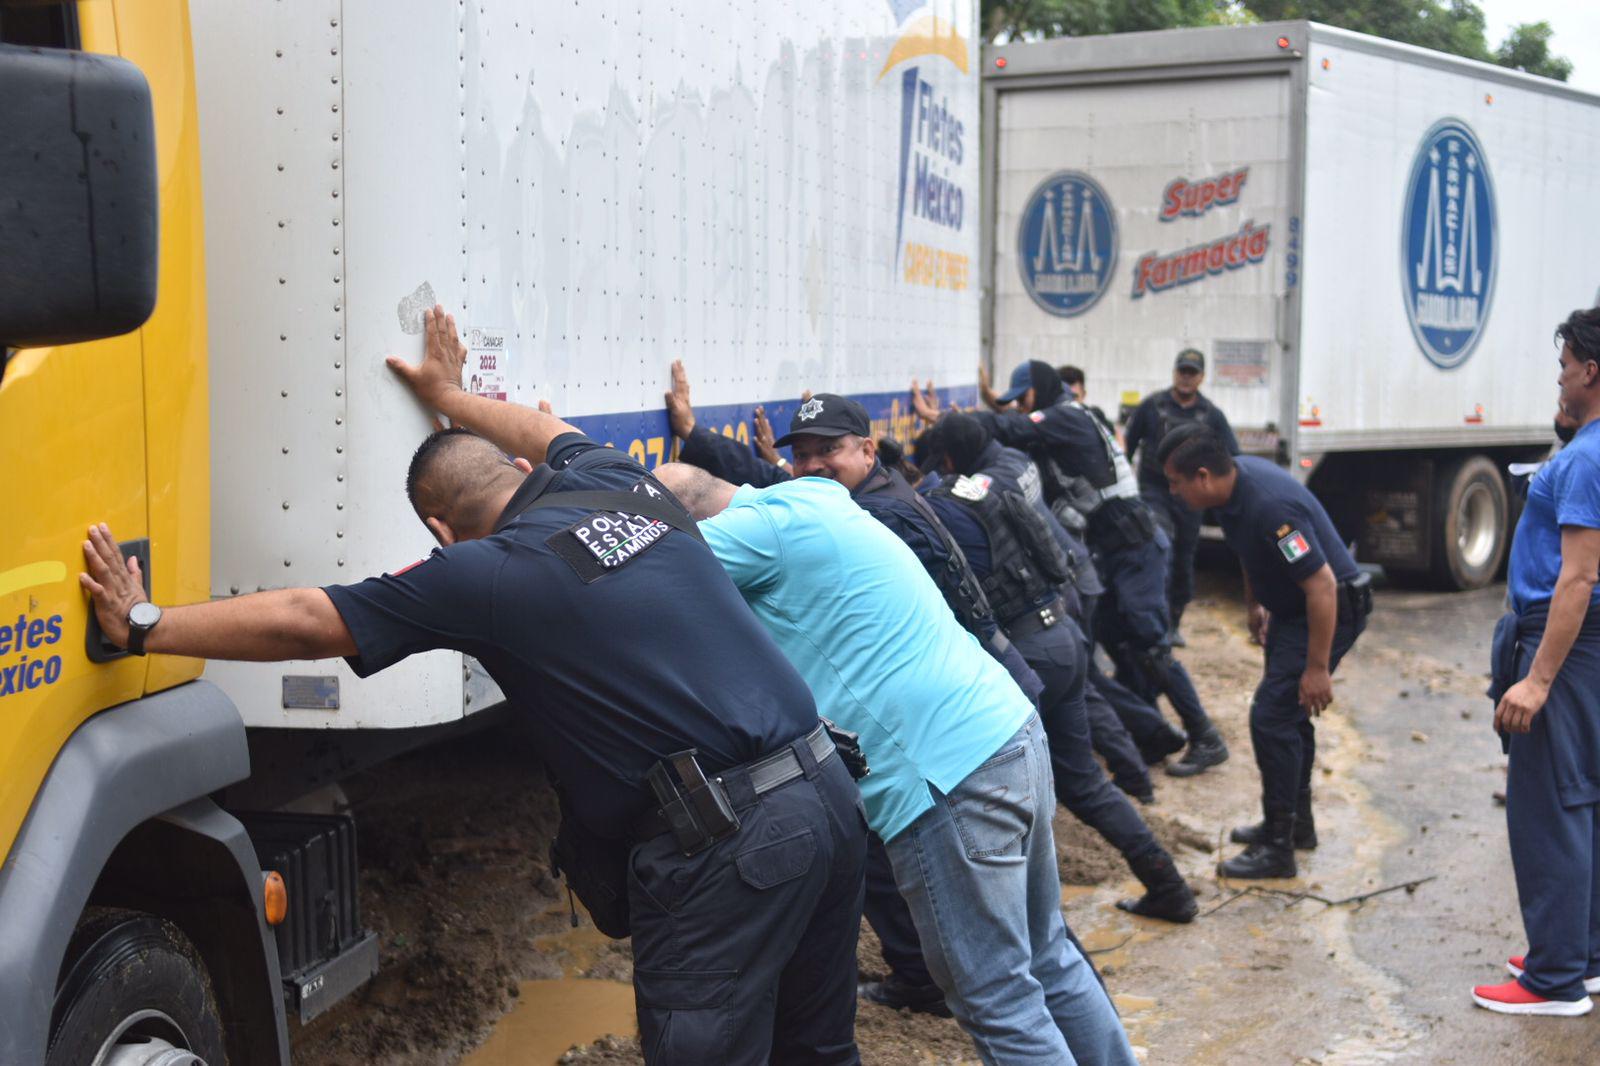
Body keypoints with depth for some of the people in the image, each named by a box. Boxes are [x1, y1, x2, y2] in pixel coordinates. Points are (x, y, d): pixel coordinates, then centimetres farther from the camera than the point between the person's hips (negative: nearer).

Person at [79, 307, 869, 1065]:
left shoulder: (493, 574, -7)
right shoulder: (622, 484, 12)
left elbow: (302, 622, -6)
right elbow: (545, 434, 37)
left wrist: (141, 625, 3)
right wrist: (450, 397, 52)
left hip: (727, 841, -8)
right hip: (830, 790, 8)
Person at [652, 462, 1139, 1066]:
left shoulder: (768, 524, -12)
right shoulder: (815, 499, 16)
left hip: (948, 778, -10)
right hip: (1014, 736, 10)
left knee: (1000, 1004, 1)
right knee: (1047, 963, 20)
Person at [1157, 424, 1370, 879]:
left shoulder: (1271, 507, -33)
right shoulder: (1237, 479, -4)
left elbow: (1322, 586, -32)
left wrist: (1318, 668, -28)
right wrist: (1253, 604, 25)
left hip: (1329, 611, -10)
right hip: (1290, 608, 10)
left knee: (1272, 715, -12)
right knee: (1289, 713, 19)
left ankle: (1278, 848, -5)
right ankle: (1296, 824, 35)